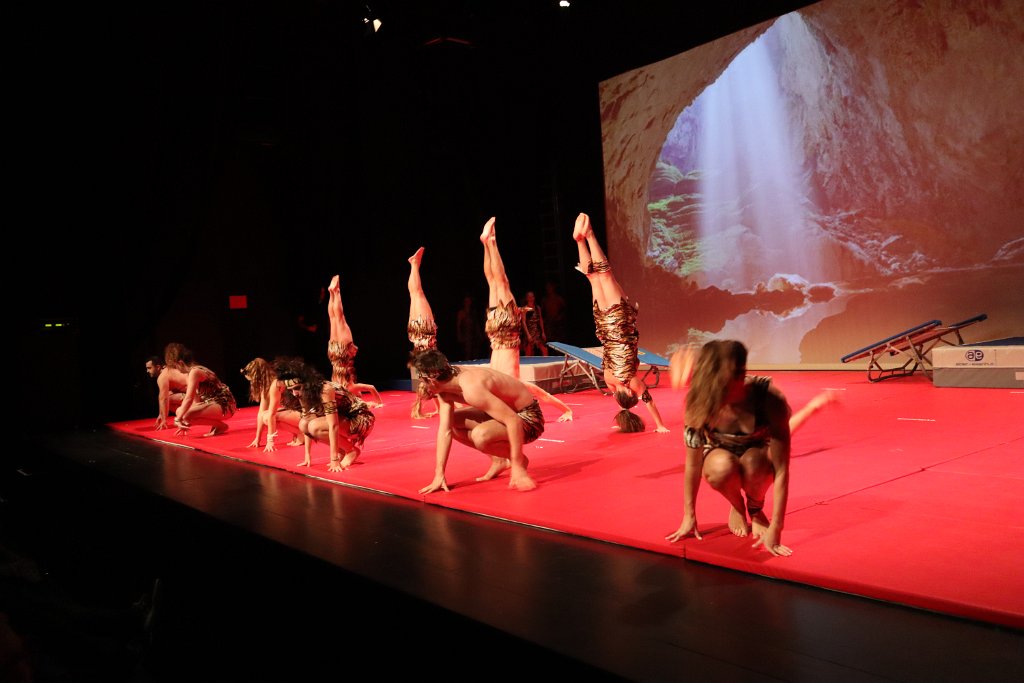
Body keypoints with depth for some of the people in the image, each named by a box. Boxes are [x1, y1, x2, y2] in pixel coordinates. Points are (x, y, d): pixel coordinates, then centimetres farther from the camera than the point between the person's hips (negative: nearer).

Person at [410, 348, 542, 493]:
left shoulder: (472, 388, -34)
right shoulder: (445, 387, -7)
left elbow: (514, 421, -35)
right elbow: (445, 430, -5)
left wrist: (517, 466, -31)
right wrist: (439, 475, -9)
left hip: (528, 418, -9)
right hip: (506, 411, 9)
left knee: (480, 435, -34)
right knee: (450, 422, 6)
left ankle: (520, 462, -5)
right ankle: (499, 460, 13)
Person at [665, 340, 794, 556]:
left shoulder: (770, 399, -36)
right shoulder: (699, 402, -31)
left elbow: (781, 470, -34)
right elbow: (693, 464, -22)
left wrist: (775, 530, -37)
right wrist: (689, 517, -16)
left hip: (759, 453, -1)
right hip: (721, 452, 1)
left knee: (753, 462, -37)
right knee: (722, 468, -35)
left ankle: (755, 509, -2)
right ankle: (737, 506, 1)